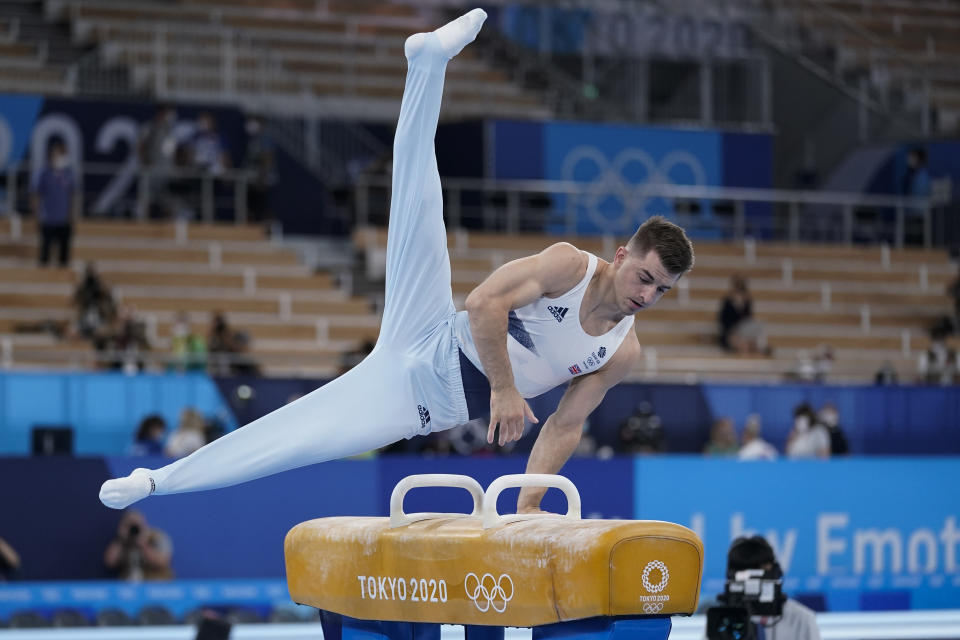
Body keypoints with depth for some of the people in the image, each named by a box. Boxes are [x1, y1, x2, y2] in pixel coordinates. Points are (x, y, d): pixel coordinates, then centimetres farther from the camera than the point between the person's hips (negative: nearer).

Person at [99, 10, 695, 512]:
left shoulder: (623, 353, 4)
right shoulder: (569, 265, -9)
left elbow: (566, 426, 8)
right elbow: (484, 303, -16)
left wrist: (529, 504, 0)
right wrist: (504, 388, -19)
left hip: (441, 408, 2)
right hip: (428, 348, -2)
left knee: (308, 439, -12)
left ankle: (160, 480, -9)